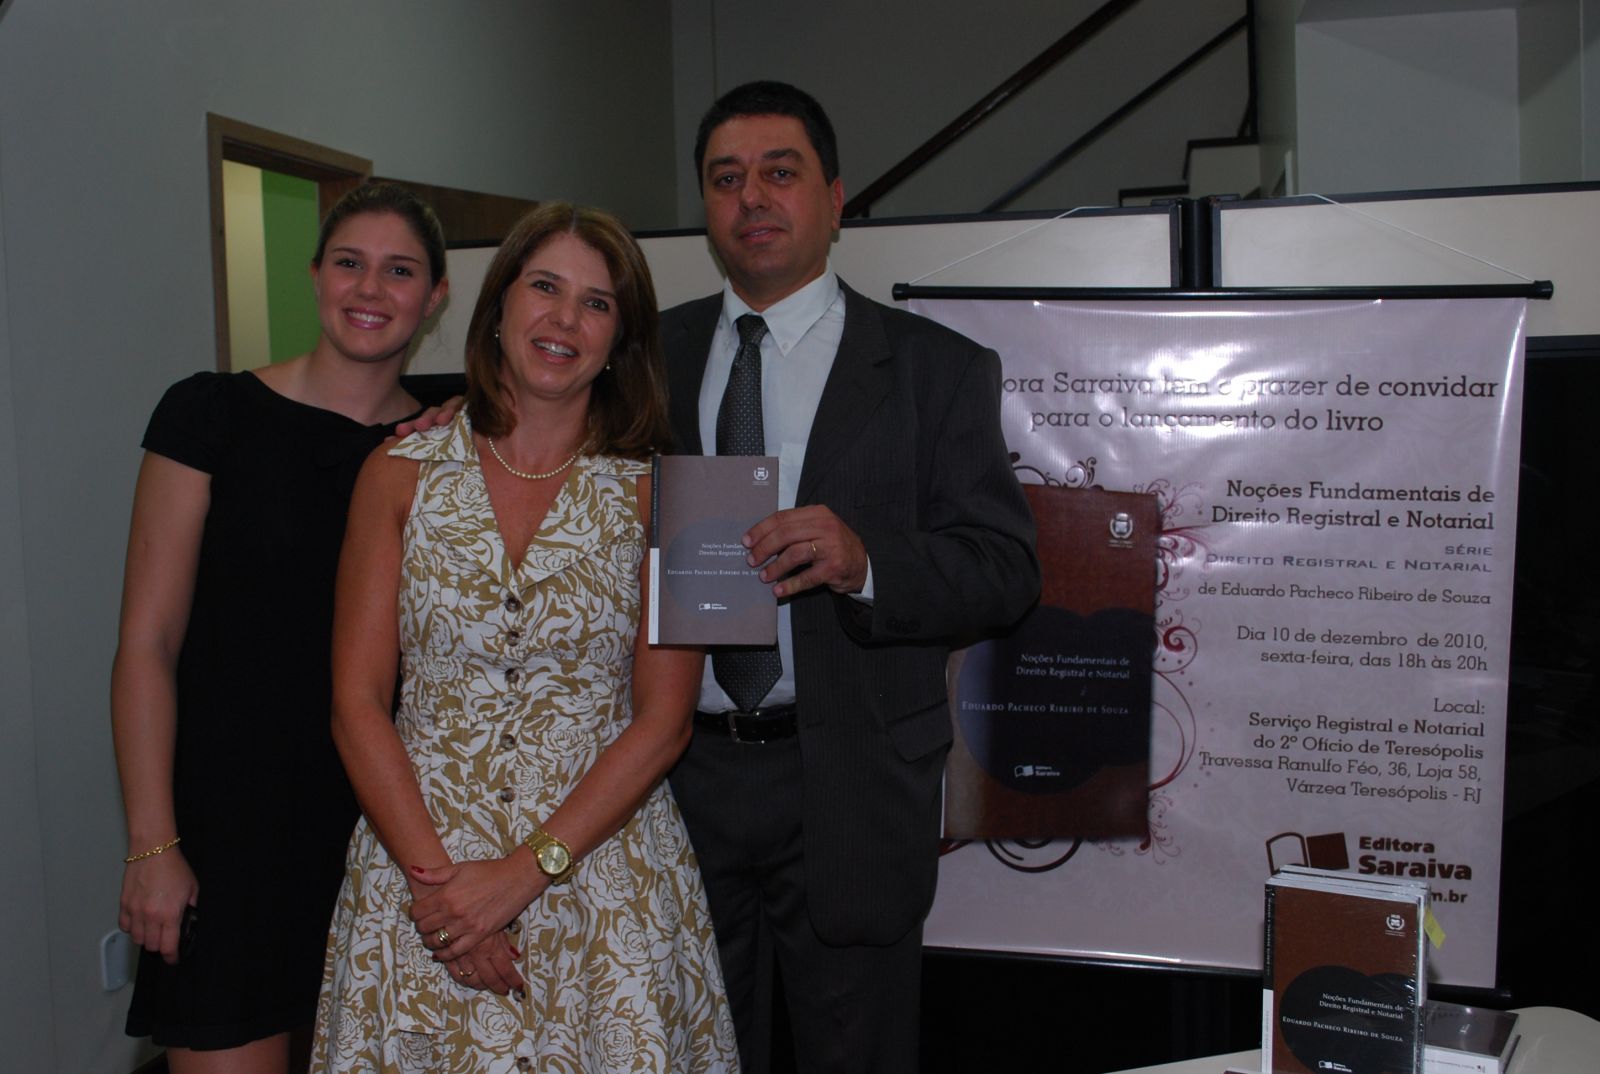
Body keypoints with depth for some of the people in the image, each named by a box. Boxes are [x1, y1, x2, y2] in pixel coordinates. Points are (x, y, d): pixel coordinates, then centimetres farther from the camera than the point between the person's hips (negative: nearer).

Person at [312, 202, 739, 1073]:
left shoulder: (655, 496, -2)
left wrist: (524, 871, -14)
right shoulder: (401, 473, 1)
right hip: (418, 858, 1)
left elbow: (661, 722, -5)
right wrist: (432, 873, -12)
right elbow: (357, 703, -2)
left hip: (603, 866, 0)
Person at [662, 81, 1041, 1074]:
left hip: (849, 789, -3)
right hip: (680, 773, 3)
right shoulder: (653, 354, 9)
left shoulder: (937, 369, -1)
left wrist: (865, 561, -25)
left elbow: (1006, 569, -7)